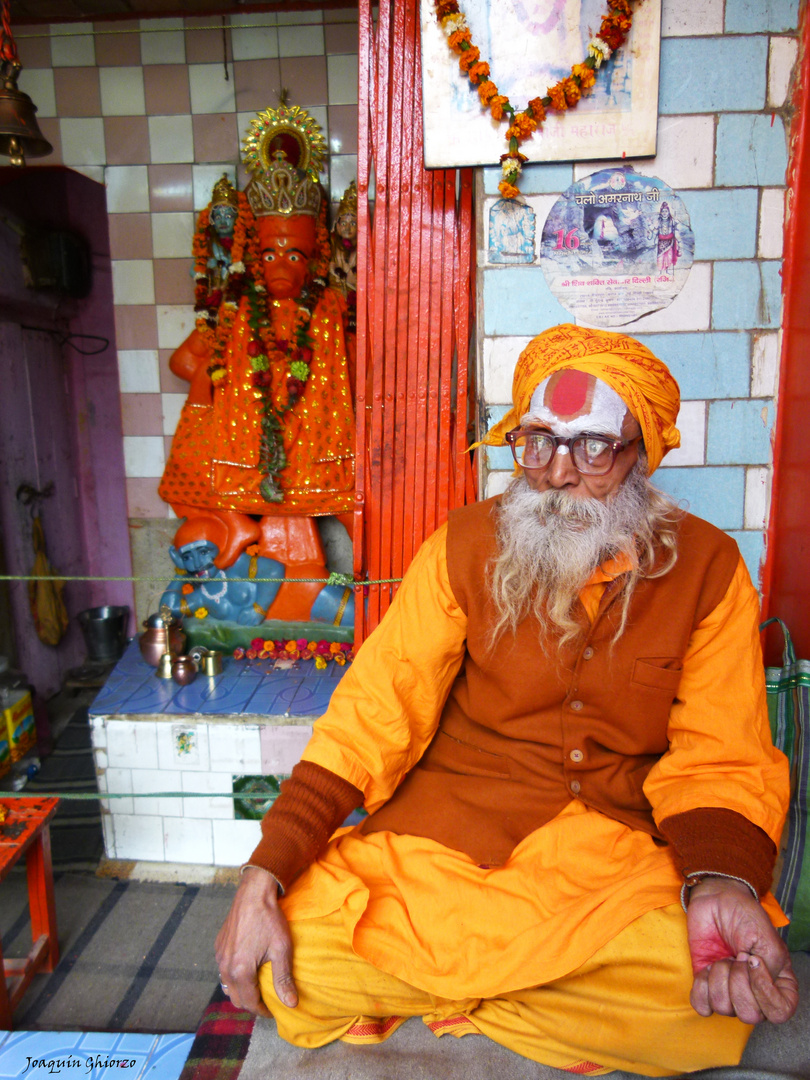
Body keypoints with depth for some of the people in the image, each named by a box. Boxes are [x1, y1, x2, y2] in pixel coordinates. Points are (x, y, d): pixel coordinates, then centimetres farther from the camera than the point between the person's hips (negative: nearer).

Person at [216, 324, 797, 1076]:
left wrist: (721, 882, -26)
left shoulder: (706, 566, -3)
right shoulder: (464, 547, -4)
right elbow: (375, 711, -8)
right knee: (289, 963, -21)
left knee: (715, 1007, -29)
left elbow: (720, 760, -4)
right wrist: (265, 874, -16)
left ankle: (433, 992, -4)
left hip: (623, 844, 1)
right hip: (450, 829, 0)